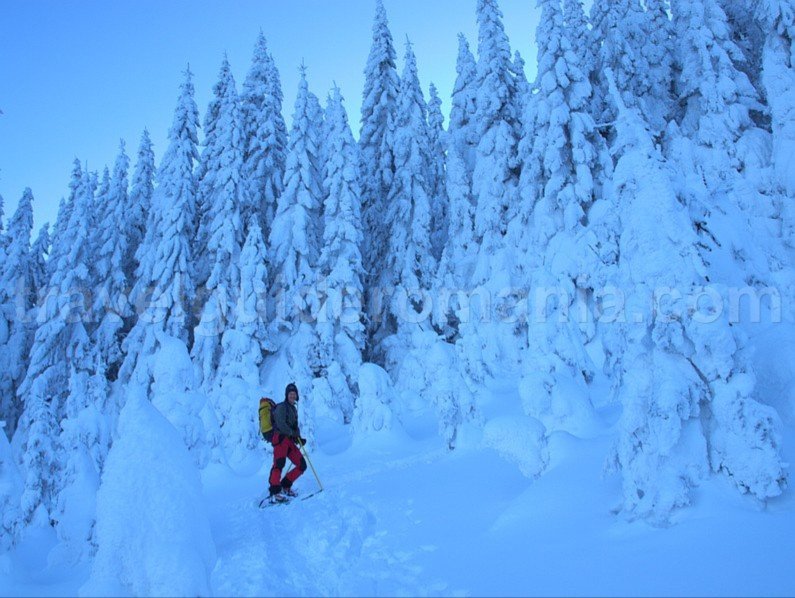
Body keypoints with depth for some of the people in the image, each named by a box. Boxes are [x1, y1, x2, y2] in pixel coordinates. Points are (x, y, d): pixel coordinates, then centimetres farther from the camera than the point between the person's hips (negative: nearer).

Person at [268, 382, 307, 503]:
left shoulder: (293, 409, 26)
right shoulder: (281, 407, 1)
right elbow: (280, 424, -13)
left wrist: (299, 438, 13)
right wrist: (293, 434, -14)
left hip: (289, 441, 9)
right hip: (280, 438, -9)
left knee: (302, 465, 4)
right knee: (279, 463, -27)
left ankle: (285, 486, 12)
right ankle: (275, 493, -35)